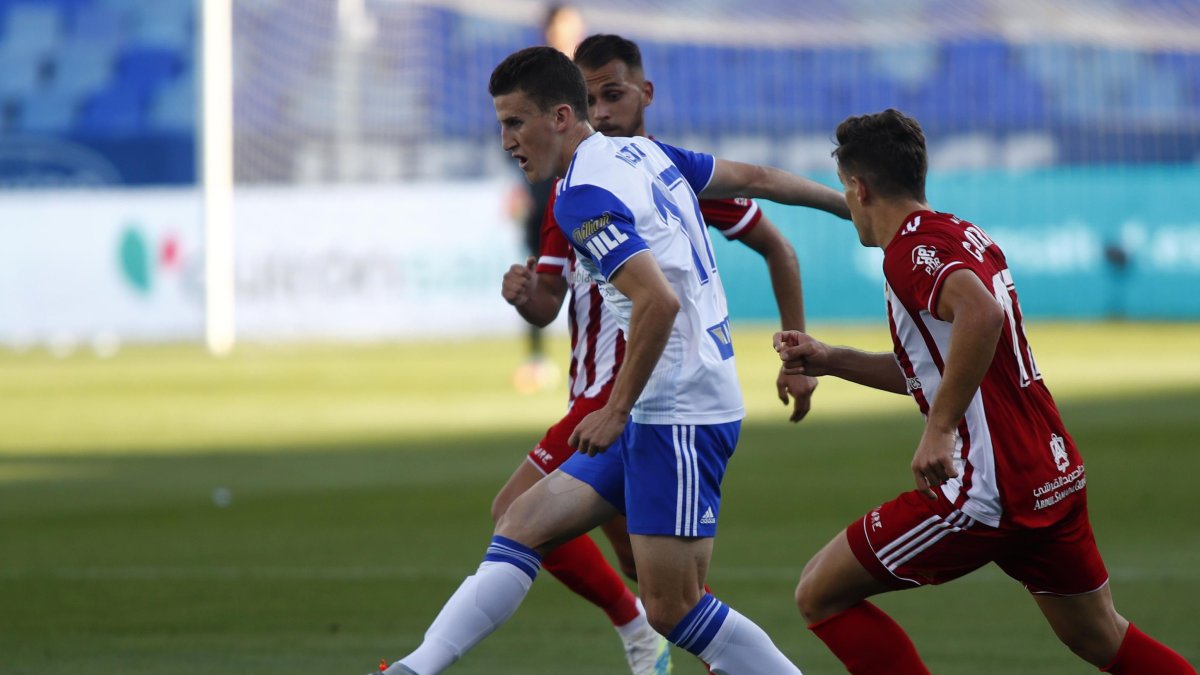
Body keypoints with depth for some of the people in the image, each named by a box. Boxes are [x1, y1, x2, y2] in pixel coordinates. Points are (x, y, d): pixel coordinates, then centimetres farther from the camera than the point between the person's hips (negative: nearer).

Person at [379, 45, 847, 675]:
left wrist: (617, 410, -18)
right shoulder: (642, 152, 12)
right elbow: (754, 178, 22)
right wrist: (842, 200, 37)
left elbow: (660, 300, -26)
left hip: (680, 413, -10)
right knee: (526, 522, 6)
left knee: (672, 608, -9)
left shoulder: (582, 197, -15)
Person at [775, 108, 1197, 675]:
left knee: (820, 595, 2)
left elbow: (982, 314, -34)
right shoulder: (966, 236, 16)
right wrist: (829, 361, 23)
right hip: (1056, 478, 10)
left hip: (986, 493, -10)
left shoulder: (911, 249, -13)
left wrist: (939, 429, -29)